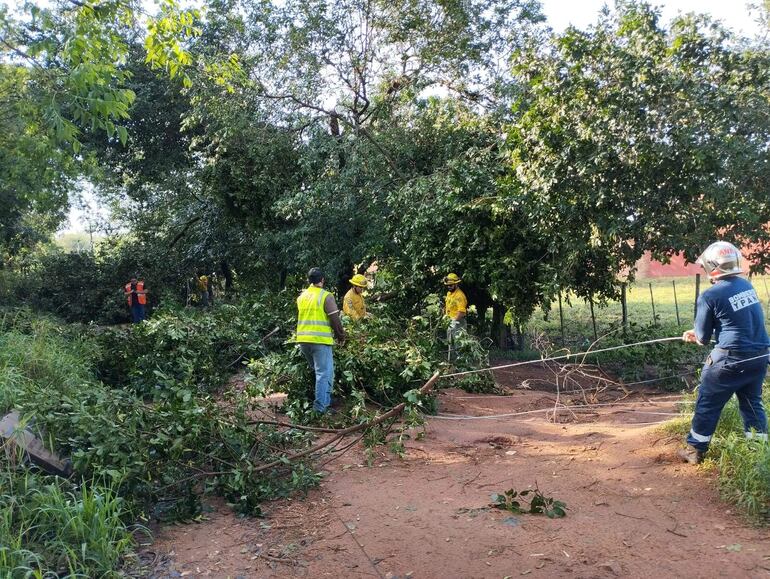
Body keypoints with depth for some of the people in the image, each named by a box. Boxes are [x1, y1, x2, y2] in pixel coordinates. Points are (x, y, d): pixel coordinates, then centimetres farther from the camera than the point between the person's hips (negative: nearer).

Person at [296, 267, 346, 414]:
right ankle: (320, 406, -6)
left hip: (303, 340, 7)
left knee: (319, 370, 20)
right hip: (320, 340, -7)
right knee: (324, 373, -2)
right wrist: (341, 336, 5)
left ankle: (326, 400, 25)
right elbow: (335, 319, -8)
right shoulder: (326, 296, -8)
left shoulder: (301, 296, 13)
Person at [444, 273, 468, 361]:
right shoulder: (449, 293, 11)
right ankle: (451, 360, 30)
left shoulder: (459, 295, -19)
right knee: (450, 342, 18)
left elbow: (461, 311, -25)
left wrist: (455, 321, -29)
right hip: (450, 321, 10)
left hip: (458, 322, -10)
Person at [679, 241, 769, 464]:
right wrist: (697, 332, 21)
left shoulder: (710, 295, -15)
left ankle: (695, 450, 17)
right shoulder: (747, 285, 5)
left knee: (708, 404, 8)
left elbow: (703, 338, -7)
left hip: (731, 359, -6)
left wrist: (695, 336, 18)